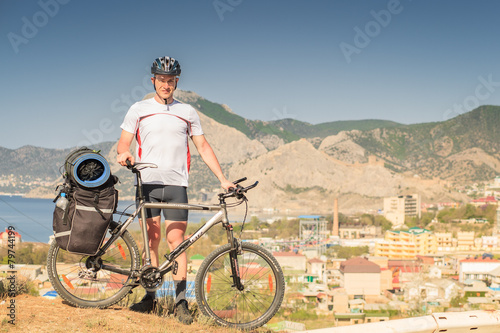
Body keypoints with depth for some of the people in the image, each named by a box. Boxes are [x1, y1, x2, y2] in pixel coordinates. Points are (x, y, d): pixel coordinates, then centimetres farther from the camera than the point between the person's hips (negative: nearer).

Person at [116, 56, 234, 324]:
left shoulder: (187, 112, 12)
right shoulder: (139, 109, 10)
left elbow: (203, 147, 12)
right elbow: (123, 143, 6)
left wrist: (222, 179, 5)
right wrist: (123, 154, -19)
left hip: (176, 184, 0)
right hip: (147, 183, 0)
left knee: (176, 241, -5)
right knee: (151, 239, 1)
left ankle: (181, 302, -1)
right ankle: (150, 297, 11)